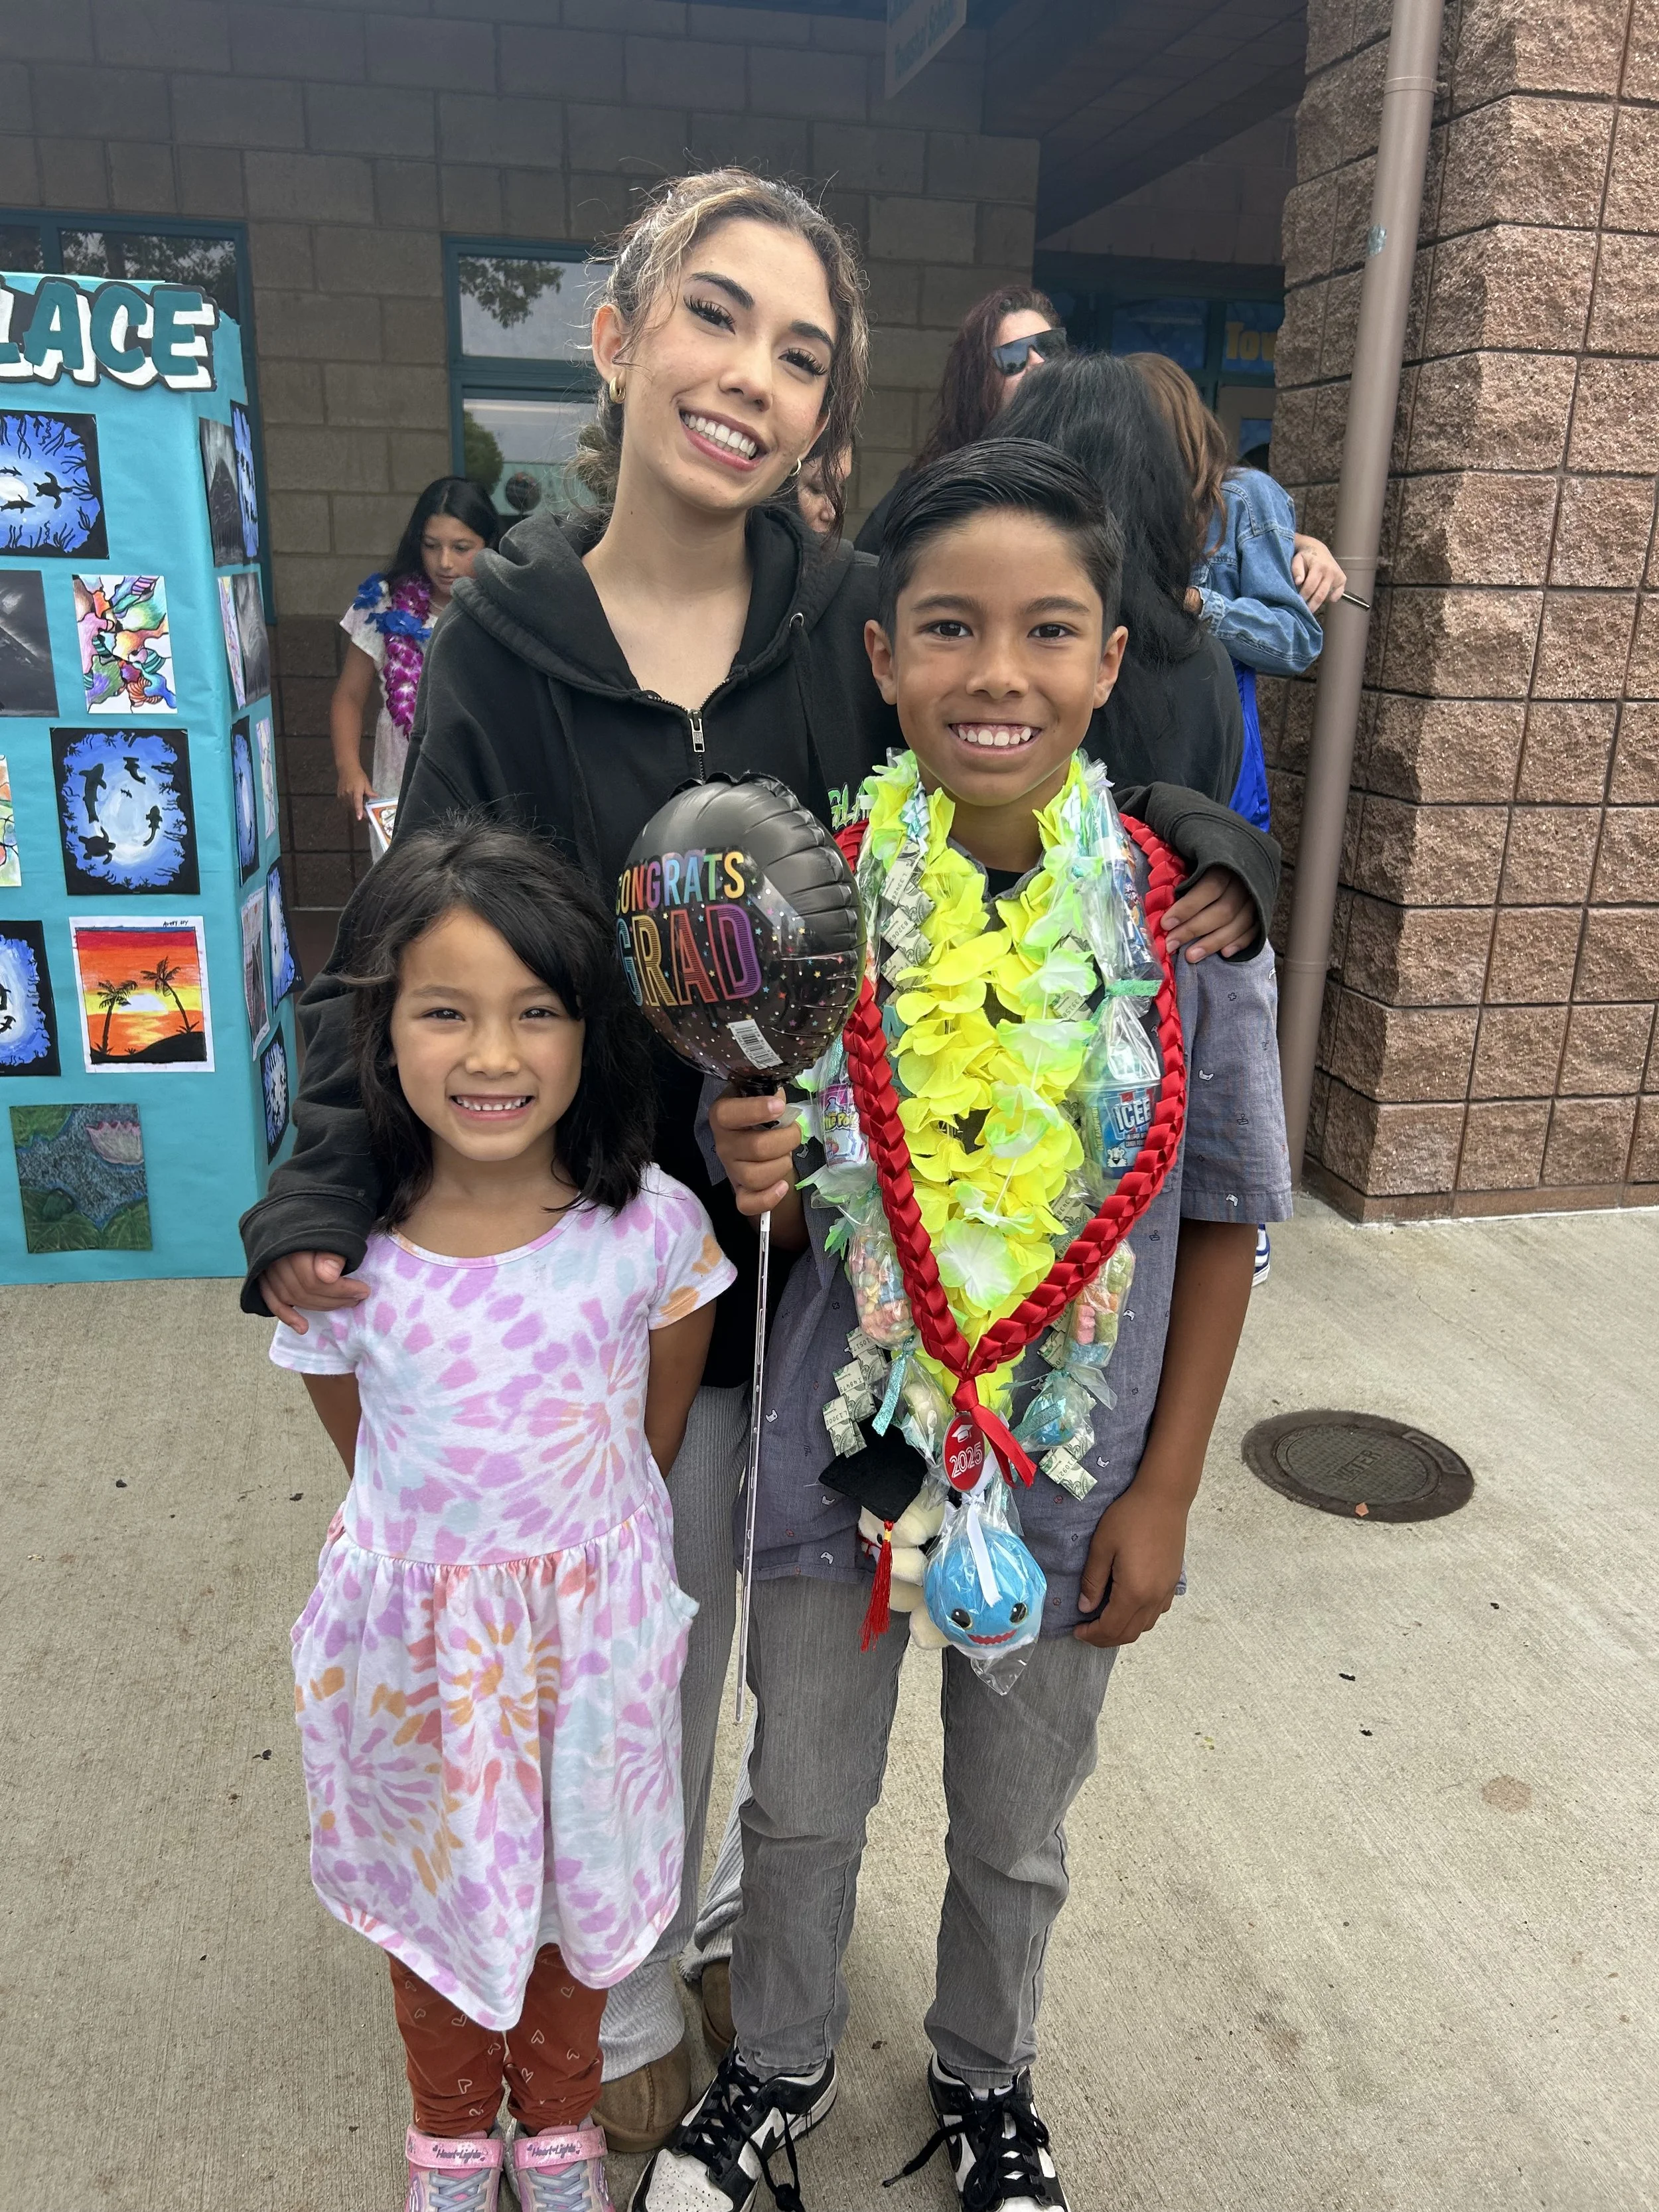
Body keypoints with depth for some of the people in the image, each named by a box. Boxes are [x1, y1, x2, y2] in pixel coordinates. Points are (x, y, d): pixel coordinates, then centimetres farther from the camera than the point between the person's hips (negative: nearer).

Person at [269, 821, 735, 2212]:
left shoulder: (653, 1227, -19)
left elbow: (656, 1433, -3)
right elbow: (362, 1442, -2)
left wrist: (579, 1536, 4)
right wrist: (455, 1544, 1)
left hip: (593, 1622, 0)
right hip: (414, 1627, 1)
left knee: (578, 1885, 21)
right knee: (431, 1889, 22)